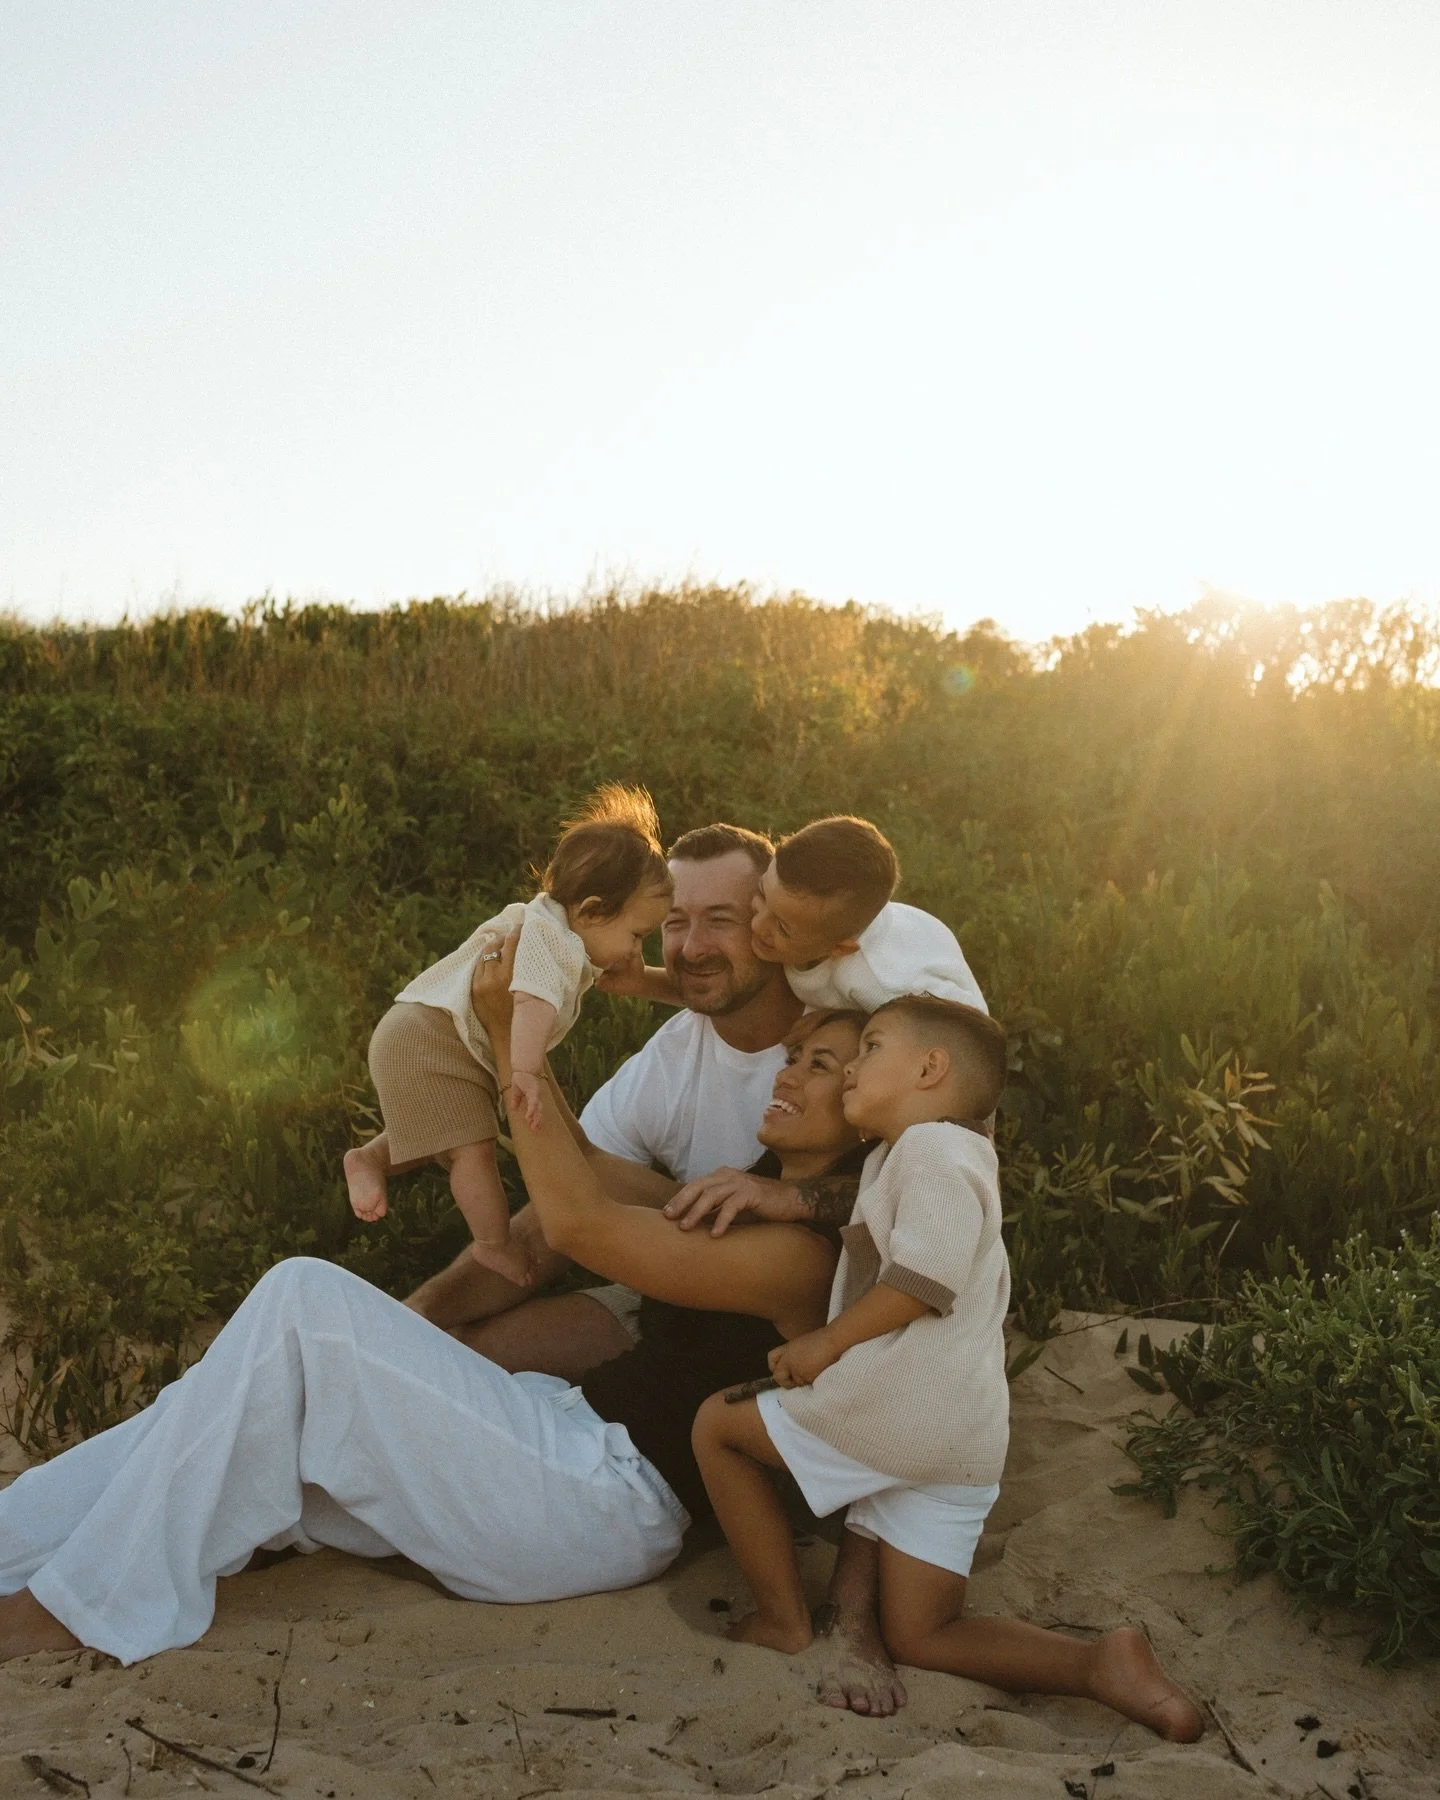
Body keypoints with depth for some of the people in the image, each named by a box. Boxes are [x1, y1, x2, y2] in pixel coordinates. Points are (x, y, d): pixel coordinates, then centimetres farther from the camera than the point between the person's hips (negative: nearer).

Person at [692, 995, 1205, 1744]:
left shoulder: (933, 1145, -8)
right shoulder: (909, 1157, 26)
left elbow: (927, 1274, -21)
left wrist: (827, 1342, -11)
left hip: (906, 1404, -10)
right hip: (964, 1440, 10)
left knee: (717, 1422, 7)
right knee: (918, 1637, 8)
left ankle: (783, 1622, 6)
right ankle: (1100, 1664, -9)